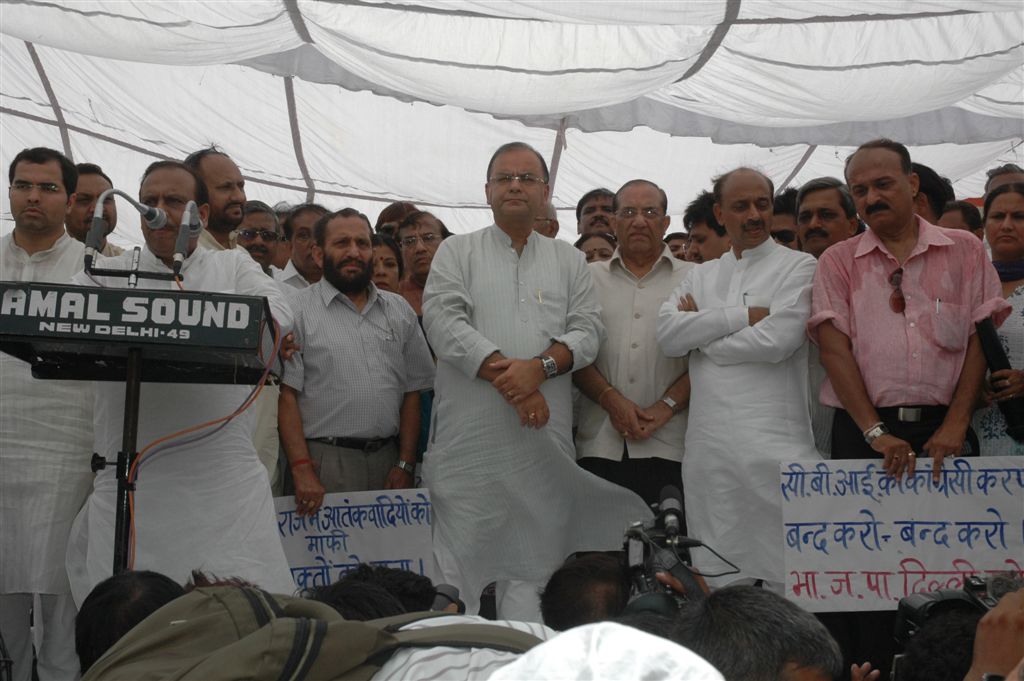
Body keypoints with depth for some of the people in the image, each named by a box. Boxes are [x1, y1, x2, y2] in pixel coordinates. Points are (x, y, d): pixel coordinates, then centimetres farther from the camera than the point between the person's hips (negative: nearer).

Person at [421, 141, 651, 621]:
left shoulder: (568, 261, 16)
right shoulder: (457, 252, 9)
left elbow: (588, 330, 6)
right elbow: (444, 322, -6)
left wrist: (540, 366, -14)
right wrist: (507, 377, -14)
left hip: (544, 434, 2)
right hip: (470, 433, -2)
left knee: (534, 553, 3)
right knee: (463, 551, -2)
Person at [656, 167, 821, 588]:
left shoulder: (798, 267, 4)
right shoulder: (701, 276, 18)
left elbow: (777, 340, -11)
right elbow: (667, 334, 1)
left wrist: (700, 333, 1)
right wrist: (743, 315, -7)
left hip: (775, 443, -4)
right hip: (708, 445, 4)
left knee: (784, 574, -3)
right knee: (715, 576, 8)